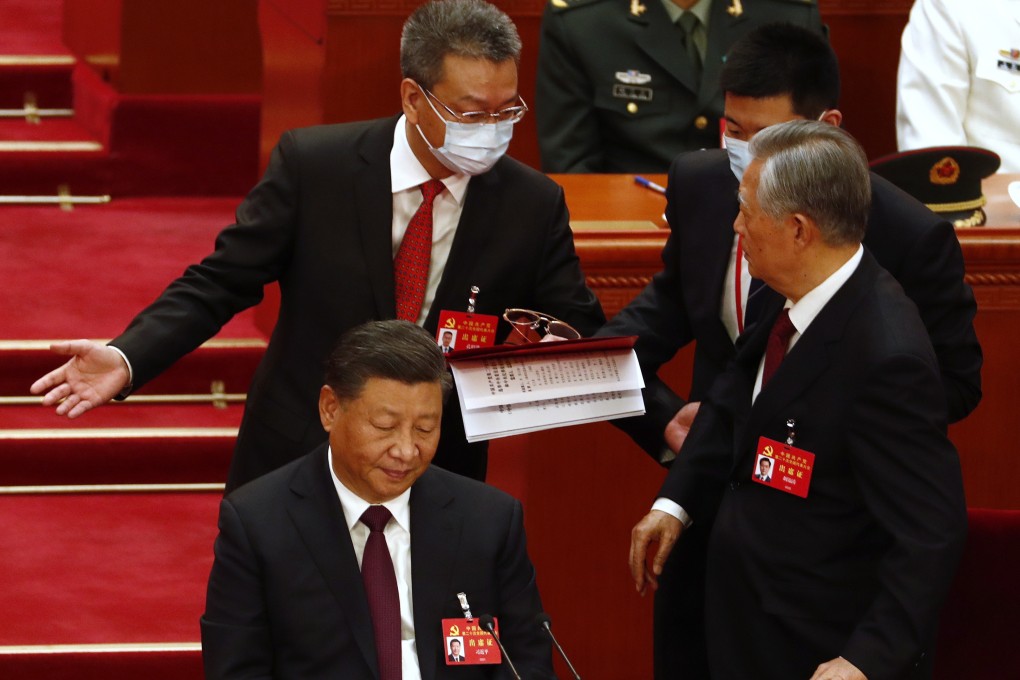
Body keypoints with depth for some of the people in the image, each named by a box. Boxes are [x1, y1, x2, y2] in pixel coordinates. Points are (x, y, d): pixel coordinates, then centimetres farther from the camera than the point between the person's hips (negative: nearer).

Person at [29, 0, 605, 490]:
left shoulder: (532, 205, -6)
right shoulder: (314, 164, -10)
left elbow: (581, 338, 1)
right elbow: (220, 283, -7)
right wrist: (125, 360, -23)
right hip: (295, 464, -1)